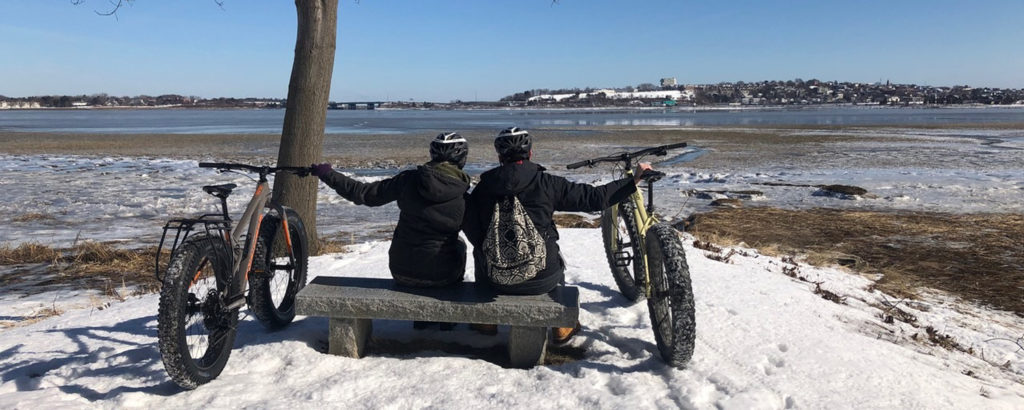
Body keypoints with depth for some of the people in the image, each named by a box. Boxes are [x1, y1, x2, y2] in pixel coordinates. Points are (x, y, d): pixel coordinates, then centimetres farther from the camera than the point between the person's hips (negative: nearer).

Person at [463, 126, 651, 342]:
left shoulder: (484, 186, -1)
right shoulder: (546, 183, -7)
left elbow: (469, 226, 3)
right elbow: (595, 198, -6)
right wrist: (634, 180, 3)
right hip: (541, 280, -1)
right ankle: (562, 326, 40)